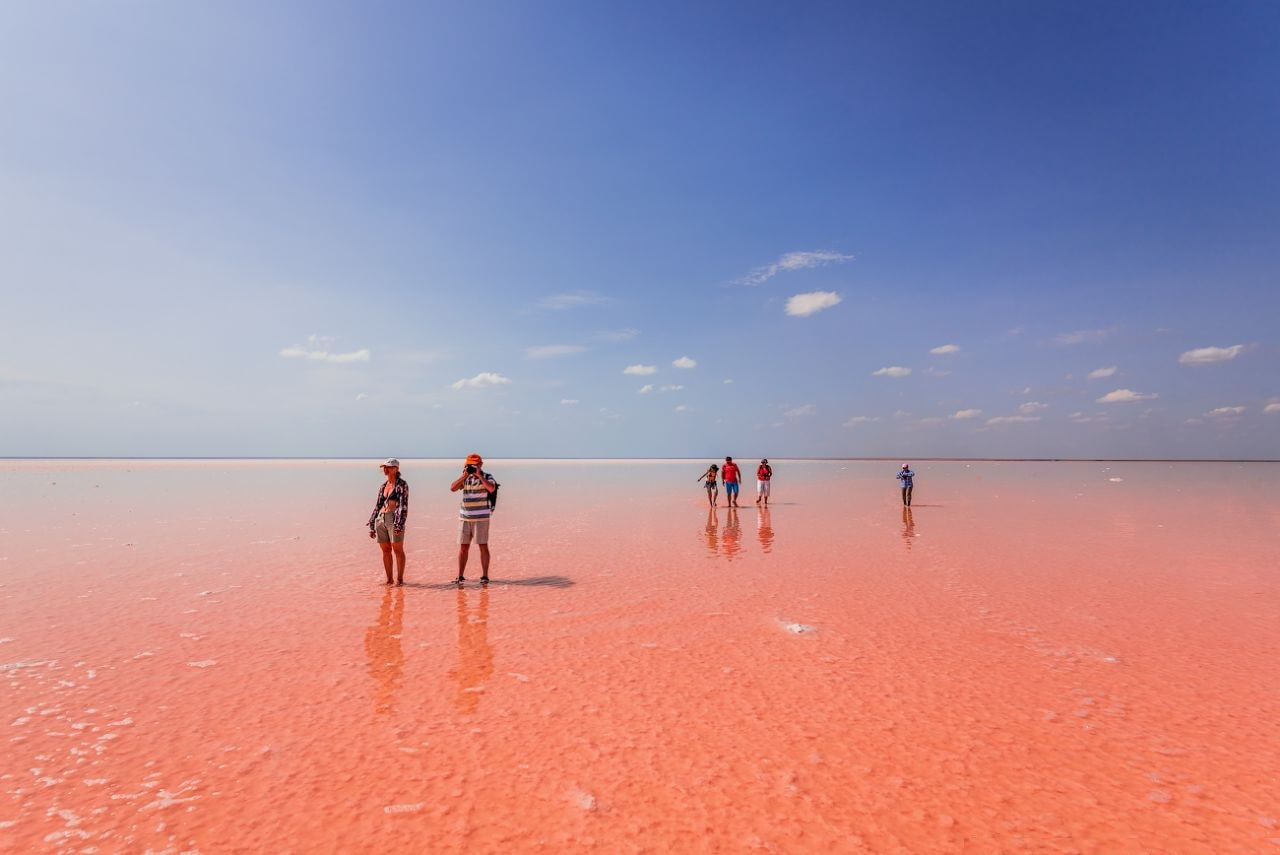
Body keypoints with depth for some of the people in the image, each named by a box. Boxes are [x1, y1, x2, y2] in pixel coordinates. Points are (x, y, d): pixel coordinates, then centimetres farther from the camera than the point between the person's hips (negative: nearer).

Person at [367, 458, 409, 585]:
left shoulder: (402, 484, -3)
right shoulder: (383, 486, 15)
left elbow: (403, 506, -10)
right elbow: (377, 506, 18)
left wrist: (399, 524, -19)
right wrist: (372, 526, 15)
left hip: (395, 518, -6)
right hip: (381, 519, 6)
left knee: (397, 549, -3)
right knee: (385, 550, 8)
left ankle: (400, 579, 4)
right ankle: (389, 579, 17)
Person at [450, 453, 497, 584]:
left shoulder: (487, 477, -2)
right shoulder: (465, 478, 10)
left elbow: (491, 488, -23)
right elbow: (452, 489, -4)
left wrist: (479, 475, -19)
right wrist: (464, 475, -11)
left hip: (481, 517, -4)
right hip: (465, 517, 4)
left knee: (483, 546, -3)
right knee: (463, 546, 6)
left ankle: (485, 576, 2)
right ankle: (460, 576, 14)